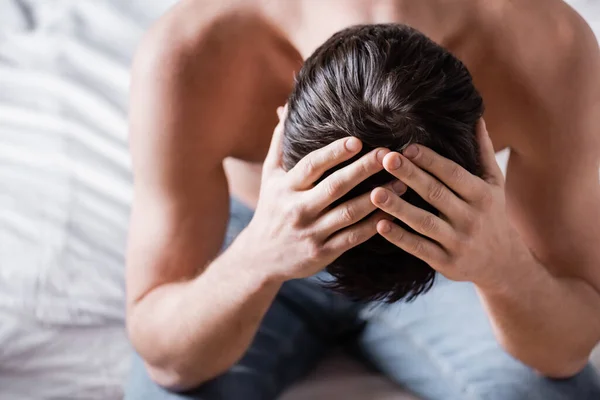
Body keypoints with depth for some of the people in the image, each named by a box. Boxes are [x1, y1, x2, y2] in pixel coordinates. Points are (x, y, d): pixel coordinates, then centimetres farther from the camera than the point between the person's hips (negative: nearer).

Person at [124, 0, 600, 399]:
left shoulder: (550, 48, -33)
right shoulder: (189, 54, -36)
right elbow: (163, 351, -29)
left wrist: (503, 263, -48)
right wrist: (257, 261, -51)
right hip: (252, 241, 0)